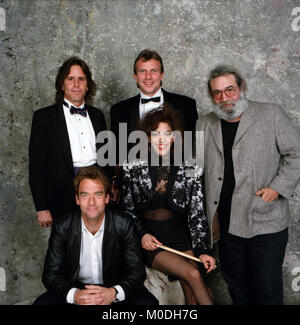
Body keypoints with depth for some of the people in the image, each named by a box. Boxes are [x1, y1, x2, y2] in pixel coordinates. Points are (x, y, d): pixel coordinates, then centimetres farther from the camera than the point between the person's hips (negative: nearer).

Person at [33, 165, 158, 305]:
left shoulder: (124, 224, -12)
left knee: (148, 302, -26)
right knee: (41, 303, -23)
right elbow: (51, 274, -8)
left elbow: (137, 270, -9)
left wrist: (113, 293, -29)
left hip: (114, 287, -1)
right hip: (76, 287, 1)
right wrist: (74, 295, -29)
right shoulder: (61, 227, -11)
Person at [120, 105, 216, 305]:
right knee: (193, 274, -22)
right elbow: (127, 209, 8)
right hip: (150, 241, -1)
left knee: (193, 297, -17)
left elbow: (197, 214, 0)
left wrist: (202, 250, -10)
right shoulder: (133, 168, -1)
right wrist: (141, 235, -7)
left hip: (180, 237, 1)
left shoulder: (191, 170, 0)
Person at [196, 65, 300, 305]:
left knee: (268, 290, 2)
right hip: (227, 224, 4)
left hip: (266, 222, -3)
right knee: (237, 287, 15)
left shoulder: (271, 114, 0)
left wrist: (278, 187, -10)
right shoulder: (204, 125, 10)